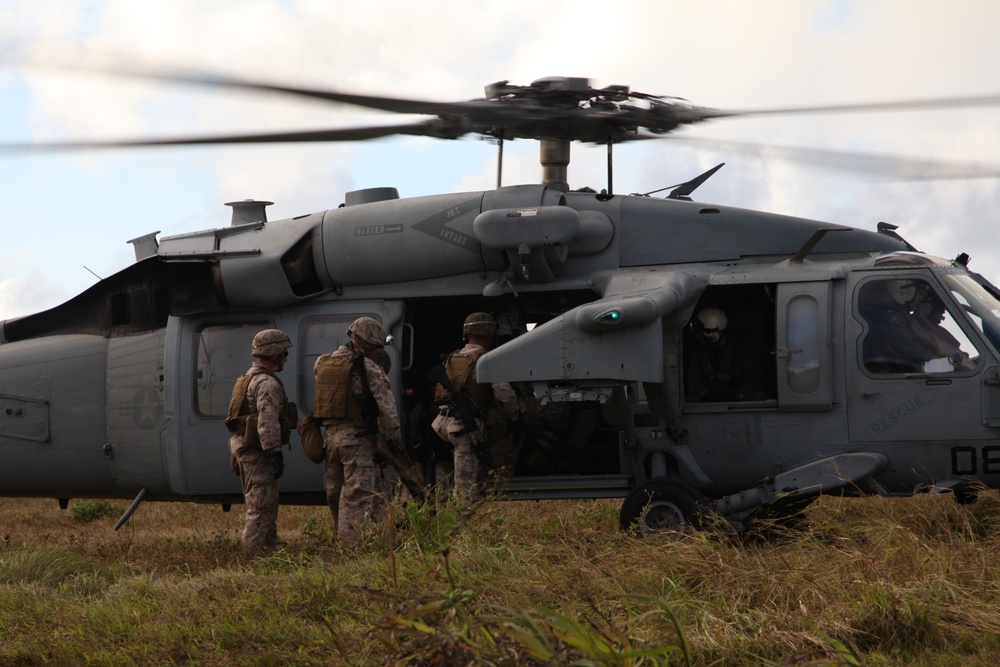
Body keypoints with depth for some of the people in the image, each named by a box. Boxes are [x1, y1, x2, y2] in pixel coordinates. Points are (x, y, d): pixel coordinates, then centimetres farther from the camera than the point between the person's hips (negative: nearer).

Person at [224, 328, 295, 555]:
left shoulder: (248, 379, 19)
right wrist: (275, 453, -23)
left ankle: (269, 547, 23)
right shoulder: (267, 383, -15)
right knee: (262, 504, -10)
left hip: (242, 446, 11)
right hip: (257, 451, -11)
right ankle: (257, 551, -11)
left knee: (260, 504, 16)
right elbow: (267, 422, -23)